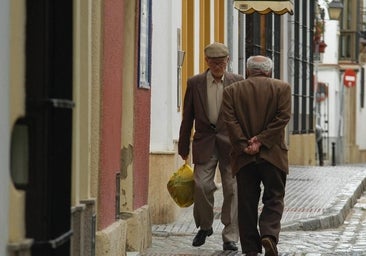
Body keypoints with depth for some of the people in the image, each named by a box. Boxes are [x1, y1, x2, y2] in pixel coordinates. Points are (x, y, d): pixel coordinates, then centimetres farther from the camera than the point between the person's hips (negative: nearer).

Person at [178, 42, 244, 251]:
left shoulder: (238, 82, 2)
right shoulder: (195, 83, 5)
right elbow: (187, 118, 9)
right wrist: (184, 149, 8)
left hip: (231, 142, -1)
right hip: (205, 142, 1)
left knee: (232, 189, -1)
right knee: (202, 186, -7)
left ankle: (230, 237, 6)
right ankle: (204, 227, 17)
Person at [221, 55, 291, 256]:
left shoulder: (231, 91, 6)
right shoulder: (282, 88, 4)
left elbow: (230, 121, -4)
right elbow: (282, 117, -6)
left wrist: (244, 145, -6)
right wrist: (261, 140, -8)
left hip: (244, 157, 1)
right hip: (273, 155, -1)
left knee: (247, 203, 6)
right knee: (273, 199, 7)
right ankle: (269, 234, -15)